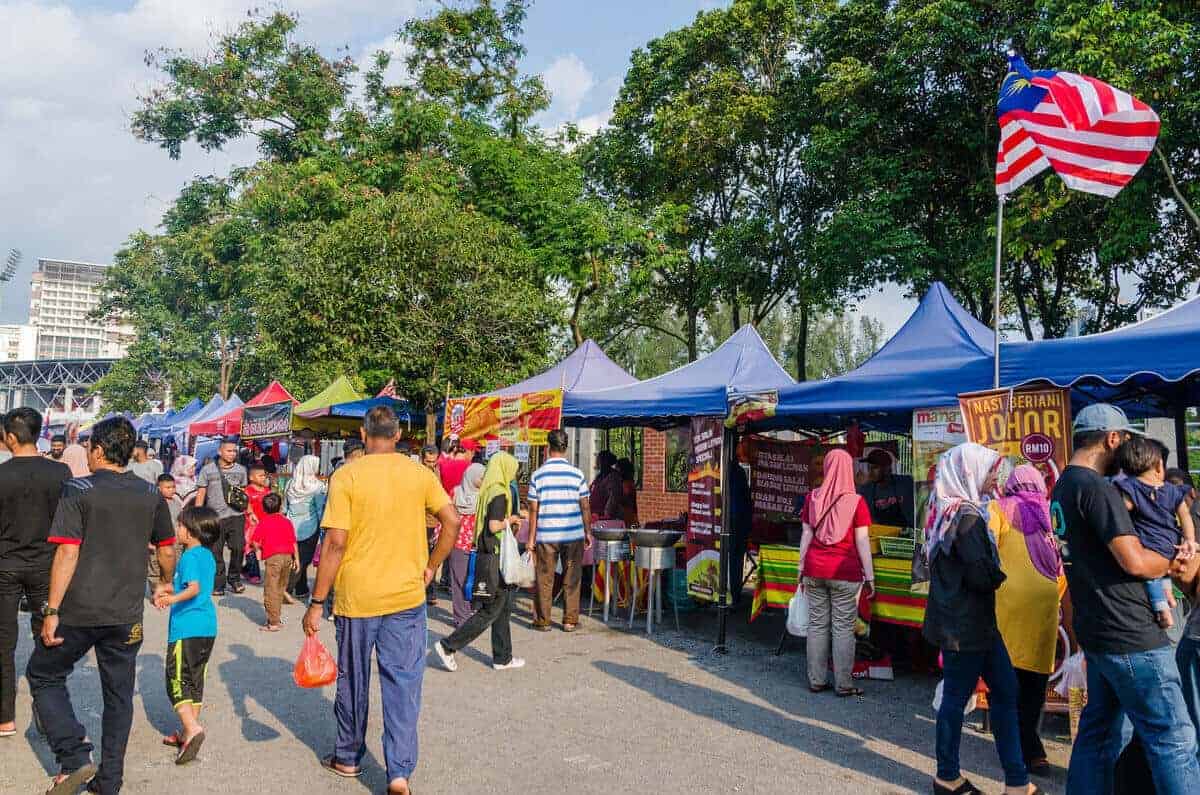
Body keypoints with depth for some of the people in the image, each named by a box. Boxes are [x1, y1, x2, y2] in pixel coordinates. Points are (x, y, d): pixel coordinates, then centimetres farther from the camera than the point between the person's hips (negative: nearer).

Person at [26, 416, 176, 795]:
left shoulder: (78, 490, -9)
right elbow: (167, 551, 10)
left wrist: (51, 611, -11)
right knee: (118, 695, 13)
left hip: (79, 612, -4)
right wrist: (166, 583, 30)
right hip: (127, 615, 4)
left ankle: (75, 757, 3)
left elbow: (67, 554, -15)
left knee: (43, 677, 17)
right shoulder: (151, 494, 3)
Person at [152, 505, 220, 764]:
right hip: (207, 628, 9)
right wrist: (168, 589, 34)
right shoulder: (208, 556, 14)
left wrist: (173, 598, -44)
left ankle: (192, 728, -17)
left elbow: (194, 588, -28)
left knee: (177, 680, -4)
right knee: (195, 680, 15)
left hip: (186, 628, -9)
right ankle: (187, 733, 21)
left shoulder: (189, 557, -13)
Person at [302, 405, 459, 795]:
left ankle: (348, 757, 34)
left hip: (357, 598, -1)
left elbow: (335, 543, -12)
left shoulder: (346, 476, -9)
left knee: (353, 679, 17)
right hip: (407, 596, 1)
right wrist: (431, 567, 8)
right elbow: (452, 520, -3)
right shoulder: (420, 474, -1)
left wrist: (316, 603, -7)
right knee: (403, 683, 7)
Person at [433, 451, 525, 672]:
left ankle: (502, 658, 20)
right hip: (495, 557, -10)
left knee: (504, 608, 15)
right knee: (490, 611, -2)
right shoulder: (499, 493, -16)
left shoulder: (487, 490, 11)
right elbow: (494, 526, -25)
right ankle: (448, 646, 0)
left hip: (485, 553, 10)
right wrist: (510, 520, -8)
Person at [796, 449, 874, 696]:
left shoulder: (813, 498, 3)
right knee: (843, 628, 3)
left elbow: (806, 535, 5)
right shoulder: (856, 502, -6)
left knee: (817, 625, 10)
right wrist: (869, 575, 0)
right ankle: (843, 684, 9)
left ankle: (816, 680, 15)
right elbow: (862, 541, -6)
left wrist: (801, 567, 12)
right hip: (845, 573, -3)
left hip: (815, 570, 3)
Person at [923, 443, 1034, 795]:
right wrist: (998, 576, -2)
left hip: (976, 620, 9)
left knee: (1004, 690, 12)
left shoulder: (950, 511, 10)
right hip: (965, 624, -9)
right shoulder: (966, 516, -19)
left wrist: (991, 574, 1)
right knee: (956, 697, 4)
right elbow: (982, 576, -22)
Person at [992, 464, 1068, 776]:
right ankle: (1028, 741, 14)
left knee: (1010, 670, 1)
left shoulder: (1000, 508, 5)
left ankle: (1028, 749, 1)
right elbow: (1063, 562, 17)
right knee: (1036, 672, 10)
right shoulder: (1049, 513, 15)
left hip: (1010, 595, -3)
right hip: (1045, 599, 4)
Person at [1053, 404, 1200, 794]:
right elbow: (1134, 561, -23)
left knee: (1099, 729, 16)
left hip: (1096, 630, 9)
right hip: (1129, 634, -9)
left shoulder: (1064, 487, 13)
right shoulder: (1096, 488, -18)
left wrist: (1161, 568, 10)